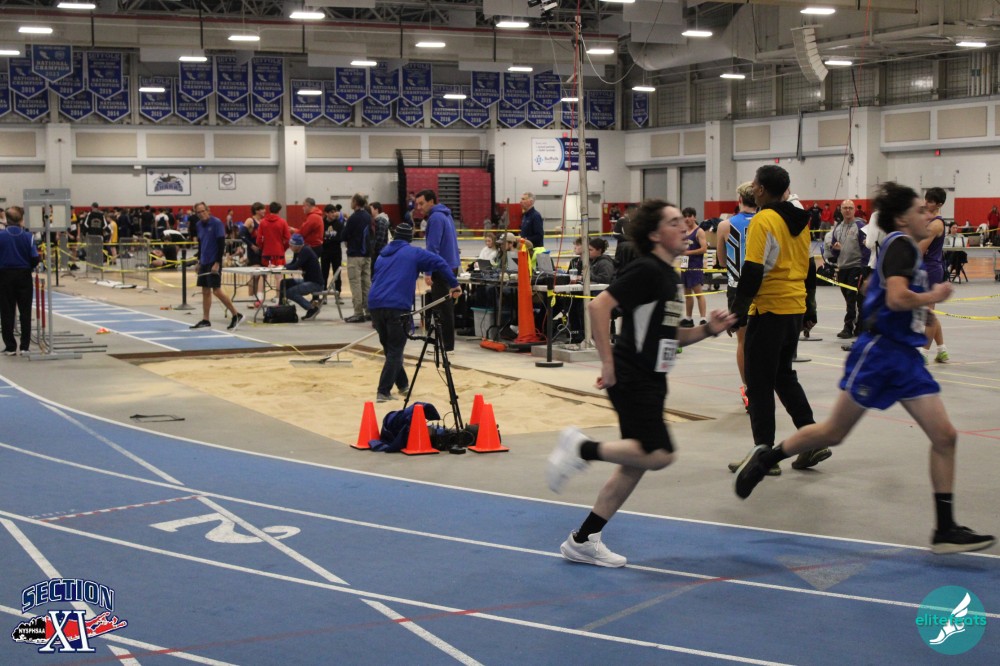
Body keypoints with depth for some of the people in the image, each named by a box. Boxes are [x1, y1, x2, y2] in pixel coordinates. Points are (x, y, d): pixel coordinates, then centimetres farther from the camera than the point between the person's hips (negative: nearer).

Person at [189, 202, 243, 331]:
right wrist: (199, 261, 17)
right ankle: (205, 320, 11)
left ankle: (236, 315, -3)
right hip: (204, 262, 7)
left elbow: (221, 244, -14)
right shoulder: (198, 225, 10)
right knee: (205, 291, 7)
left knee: (217, 290, -10)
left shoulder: (216, 223, -11)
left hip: (214, 262, -7)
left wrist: (217, 263, -18)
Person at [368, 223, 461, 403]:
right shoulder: (413, 253, 8)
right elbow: (439, 263, -4)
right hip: (397, 307, -5)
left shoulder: (383, 255, 25)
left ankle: (402, 385, 30)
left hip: (375, 305, 5)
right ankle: (383, 392, -8)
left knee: (390, 348, 19)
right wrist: (453, 285, 5)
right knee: (395, 351, 1)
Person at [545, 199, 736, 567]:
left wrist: (708, 329, 5)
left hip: (649, 381, 10)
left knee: (637, 462, 10)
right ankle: (581, 448, -2)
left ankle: (583, 540, 16)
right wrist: (608, 363, -21)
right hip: (631, 378, -10)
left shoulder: (669, 275, 16)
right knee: (660, 454, -16)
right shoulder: (646, 270, -13)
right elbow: (598, 306, -21)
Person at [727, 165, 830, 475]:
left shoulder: (763, 220, -14)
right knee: (784, 375, 20)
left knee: (759, 384, 1)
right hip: (795, 310, 8)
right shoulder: (799, 220, 11)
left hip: (769, 312, -8)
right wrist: (810, 310, 24)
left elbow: (753, 271, -20)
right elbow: (809, 267, 17)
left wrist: (738, 311, -15)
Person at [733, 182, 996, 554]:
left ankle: (945, 530, 1)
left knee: (945, 436, -1)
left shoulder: (907, 250, 16)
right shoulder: (900, 244, -12)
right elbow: (897, 298, -27)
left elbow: (872, 285, 31)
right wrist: (933, 297, -11)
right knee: (834, 432, 2)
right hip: (879, 352, -9)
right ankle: (765, 458, 23)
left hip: (906, 359, 9)